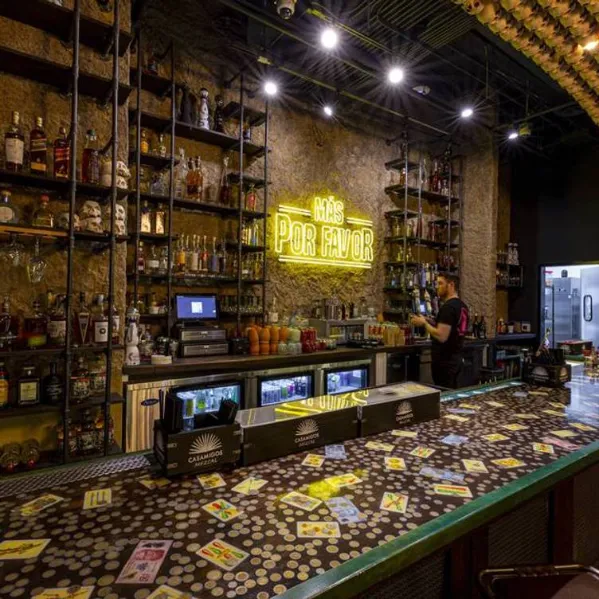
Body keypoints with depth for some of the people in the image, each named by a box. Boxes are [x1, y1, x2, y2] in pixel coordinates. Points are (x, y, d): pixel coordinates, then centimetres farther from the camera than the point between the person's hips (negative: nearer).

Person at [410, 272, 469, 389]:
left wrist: (424, 323, -12)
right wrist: (430, 323, 14)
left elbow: (442, 336, -25)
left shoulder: (448, 307, -19)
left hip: (445, 361, -10)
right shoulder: (462, 305, 12)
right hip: (455, 359, 10)